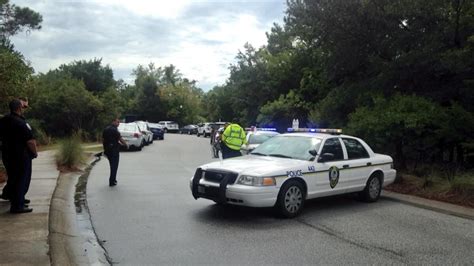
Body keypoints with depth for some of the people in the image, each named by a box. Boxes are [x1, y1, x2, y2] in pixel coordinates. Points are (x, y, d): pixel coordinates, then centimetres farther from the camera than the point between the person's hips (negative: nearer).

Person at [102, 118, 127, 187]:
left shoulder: (106, 129, 10)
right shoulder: (114, 130, -15)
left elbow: (103, 140, 14)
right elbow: (120, 139, -14)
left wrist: (105, 148, 22)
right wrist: (126, 145, 1)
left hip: (107, 150, 8)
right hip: (114, 150, -8)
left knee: (112, 165, 19)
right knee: (114, 166, 0)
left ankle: (113, 179, 25)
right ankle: (112, 182, 2)